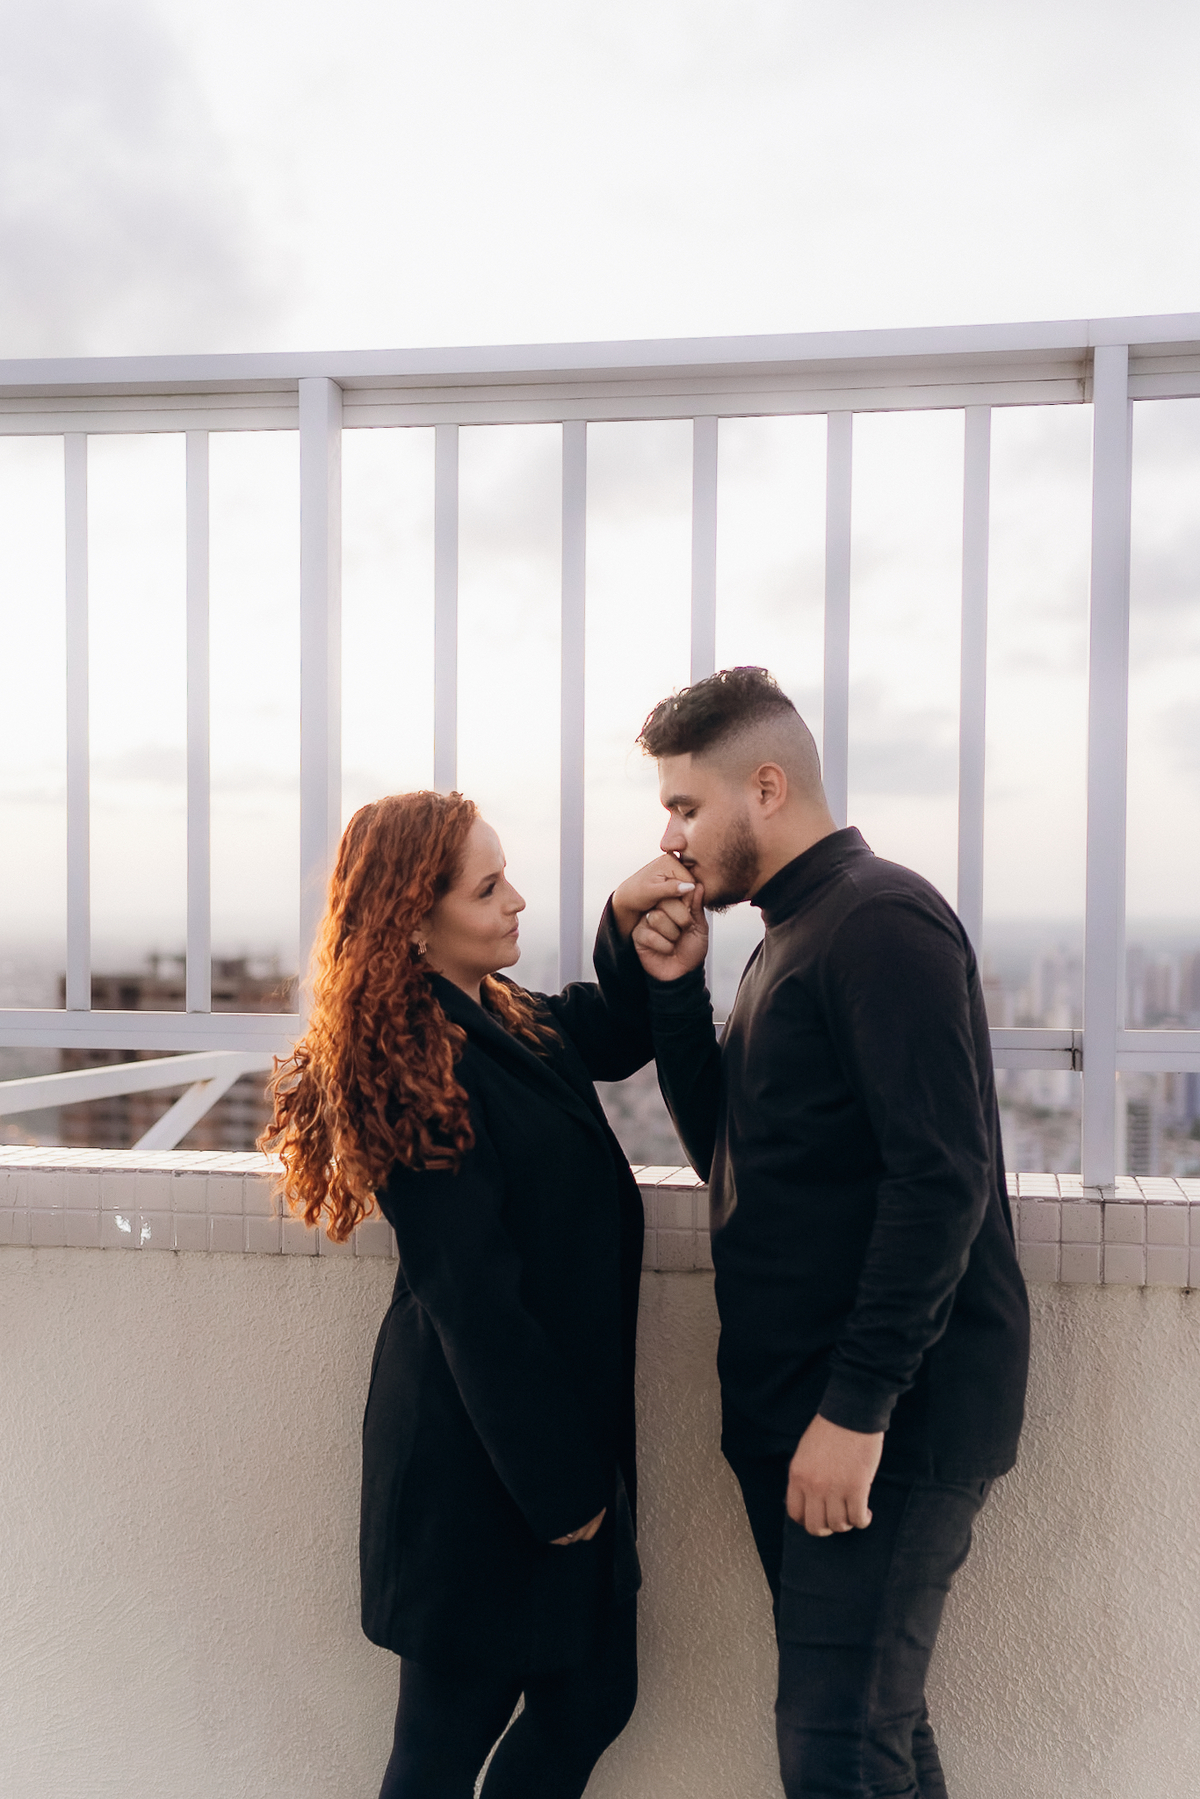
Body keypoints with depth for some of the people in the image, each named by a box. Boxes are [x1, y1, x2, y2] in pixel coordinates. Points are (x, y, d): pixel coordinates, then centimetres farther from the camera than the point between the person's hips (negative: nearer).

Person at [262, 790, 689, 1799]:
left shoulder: (499, 1020, 4)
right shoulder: (414, 1071, -23)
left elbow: (617, 1038, 18)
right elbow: (473, 1302, -23)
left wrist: (627, 924, -1)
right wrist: (559, 1487, -16)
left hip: (568, 1435, 9)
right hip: (483, 1471, -8)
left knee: (594, 1699, 20)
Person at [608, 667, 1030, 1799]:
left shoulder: (879, 920, -13)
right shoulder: (792, 935, 17)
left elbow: (941, 1174, -21)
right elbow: (722, 1148, 16)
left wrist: (859, 1406, -23)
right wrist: (676, 988, 5)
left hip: (892, 1414, -9)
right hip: (794, 1407, 9)